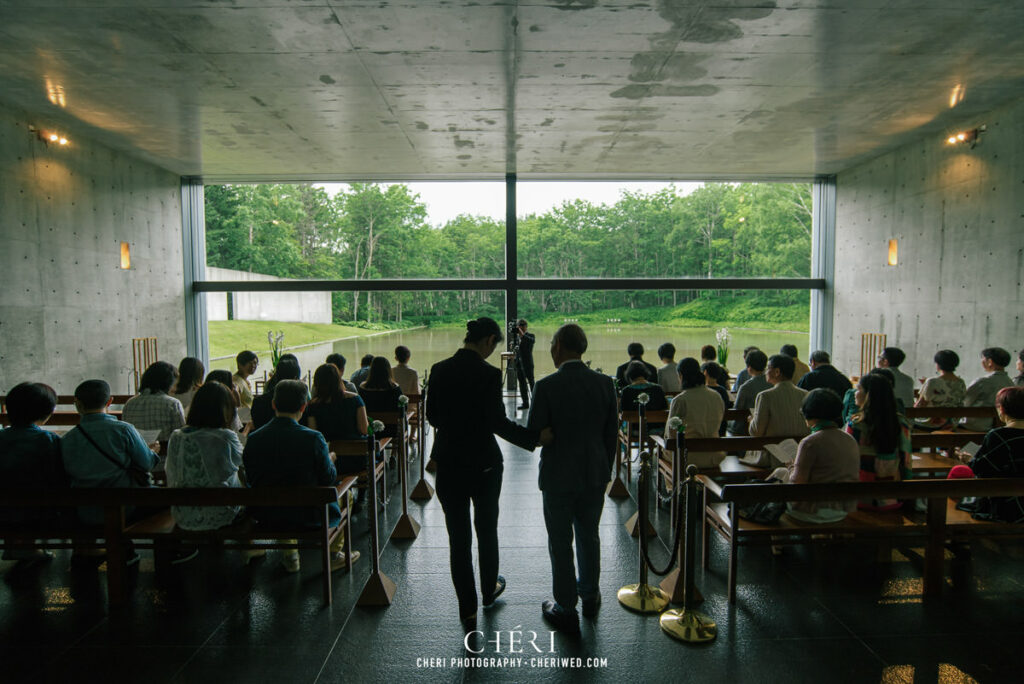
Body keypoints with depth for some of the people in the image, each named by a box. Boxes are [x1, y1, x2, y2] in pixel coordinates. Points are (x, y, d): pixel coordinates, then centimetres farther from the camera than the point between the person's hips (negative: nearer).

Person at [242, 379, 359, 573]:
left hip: (266, 516, 4)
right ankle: (334, 555, 35)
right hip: (308, 516, -4)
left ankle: (290, 557, 39)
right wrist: (330, 460, 9)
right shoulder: (313, 438, -22)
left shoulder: (253, 439, -11)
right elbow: (329, 479, -11)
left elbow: (251, 481, 1)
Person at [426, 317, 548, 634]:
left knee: (458, 536, 11)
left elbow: (432, 415, 6)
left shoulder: (439, 370, -3)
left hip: (448, 462, 3)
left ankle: (467, 610, 19)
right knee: (487, 530, 20)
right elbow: (498, 422, -19)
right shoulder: (488, 374, -17)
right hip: (483, 463, -3)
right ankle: (489, 589, 41)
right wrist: (535, 437, -15)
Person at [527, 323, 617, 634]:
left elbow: (533, 434, -14)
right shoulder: (605, 384, -6)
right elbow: (612, 434, 1)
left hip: (559, 477, -4)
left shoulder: (547, 386, -19)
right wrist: (605, 470, 13)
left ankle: (566, 610, 24)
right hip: (595, 475, 4)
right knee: (589, 537, 22)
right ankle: (590, 595, 40)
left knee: (561, 543, 11)